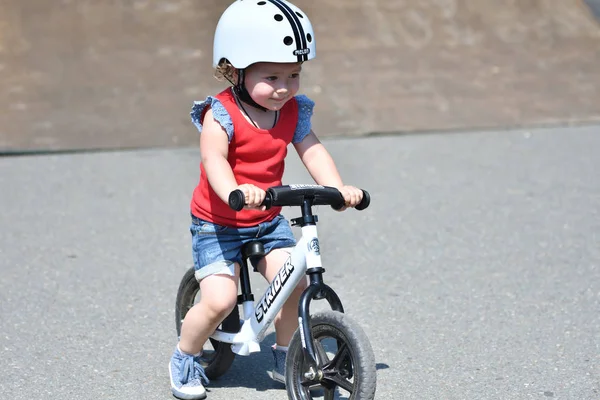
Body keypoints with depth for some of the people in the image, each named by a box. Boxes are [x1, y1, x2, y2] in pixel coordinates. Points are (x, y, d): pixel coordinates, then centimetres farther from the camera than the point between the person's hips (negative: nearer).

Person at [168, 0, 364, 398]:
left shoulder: (293, 113, -3)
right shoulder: (221, 116, -20)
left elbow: (313, 153, -12)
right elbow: (214, 160, -35)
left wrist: (339, 188, -30)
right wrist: (234, 191, -56)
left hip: (268, 221, 5)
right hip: (218, 222, -4)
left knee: (294, 284, -12)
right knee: (220, 299, -14)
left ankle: (284, 355, 14)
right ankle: (185, 357, 14)